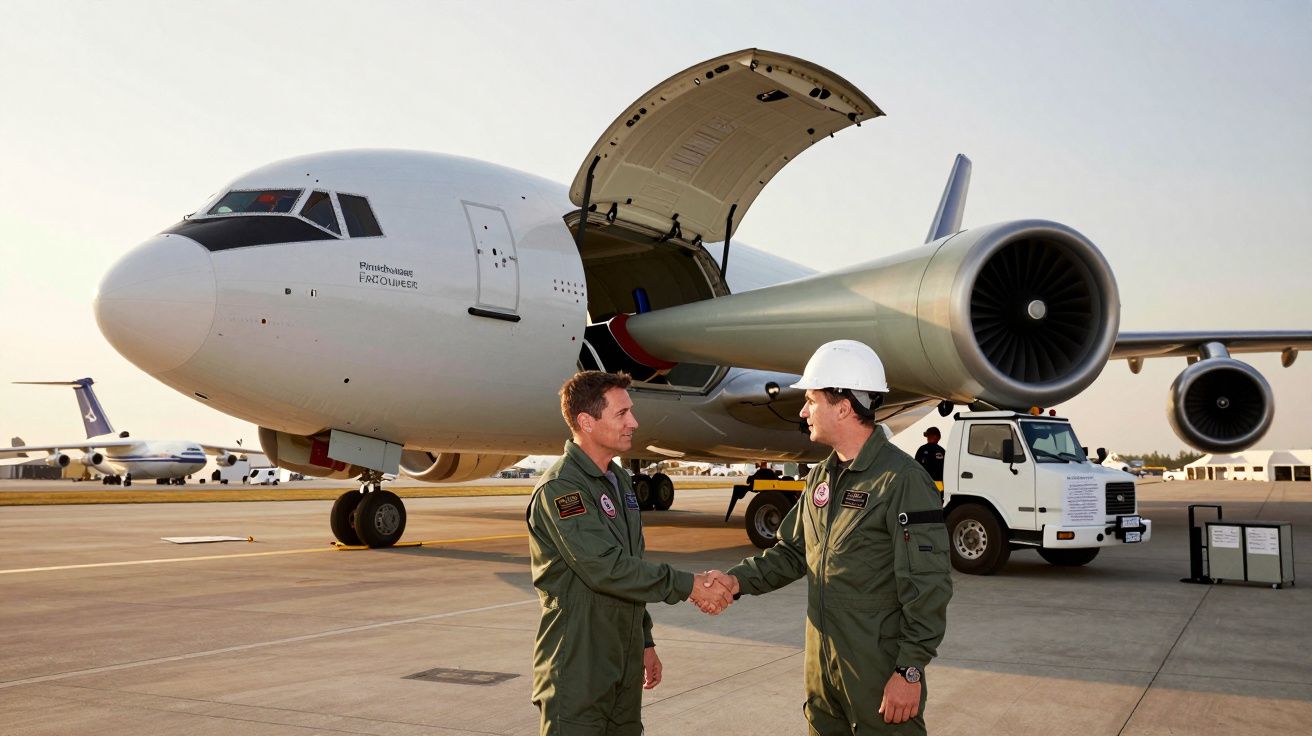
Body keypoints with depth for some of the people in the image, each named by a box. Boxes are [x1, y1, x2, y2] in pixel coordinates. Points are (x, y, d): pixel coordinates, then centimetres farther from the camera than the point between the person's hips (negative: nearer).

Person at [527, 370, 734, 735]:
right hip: (577, 672, -8)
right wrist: (686, 585, -21)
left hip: (625, 665, 8)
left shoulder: (619, 480, 12)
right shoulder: (560, 489, -17)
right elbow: (604, 567, -25)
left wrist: (645, 641, 19)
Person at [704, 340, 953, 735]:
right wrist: (739, 579, 0)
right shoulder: (821, 478, 10)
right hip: (821, 666, 8)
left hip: (880, 673, -8)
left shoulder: (903, 480, -16)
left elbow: (928, 587, -18)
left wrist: (911, 670, -18)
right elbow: (792, 551, 16)